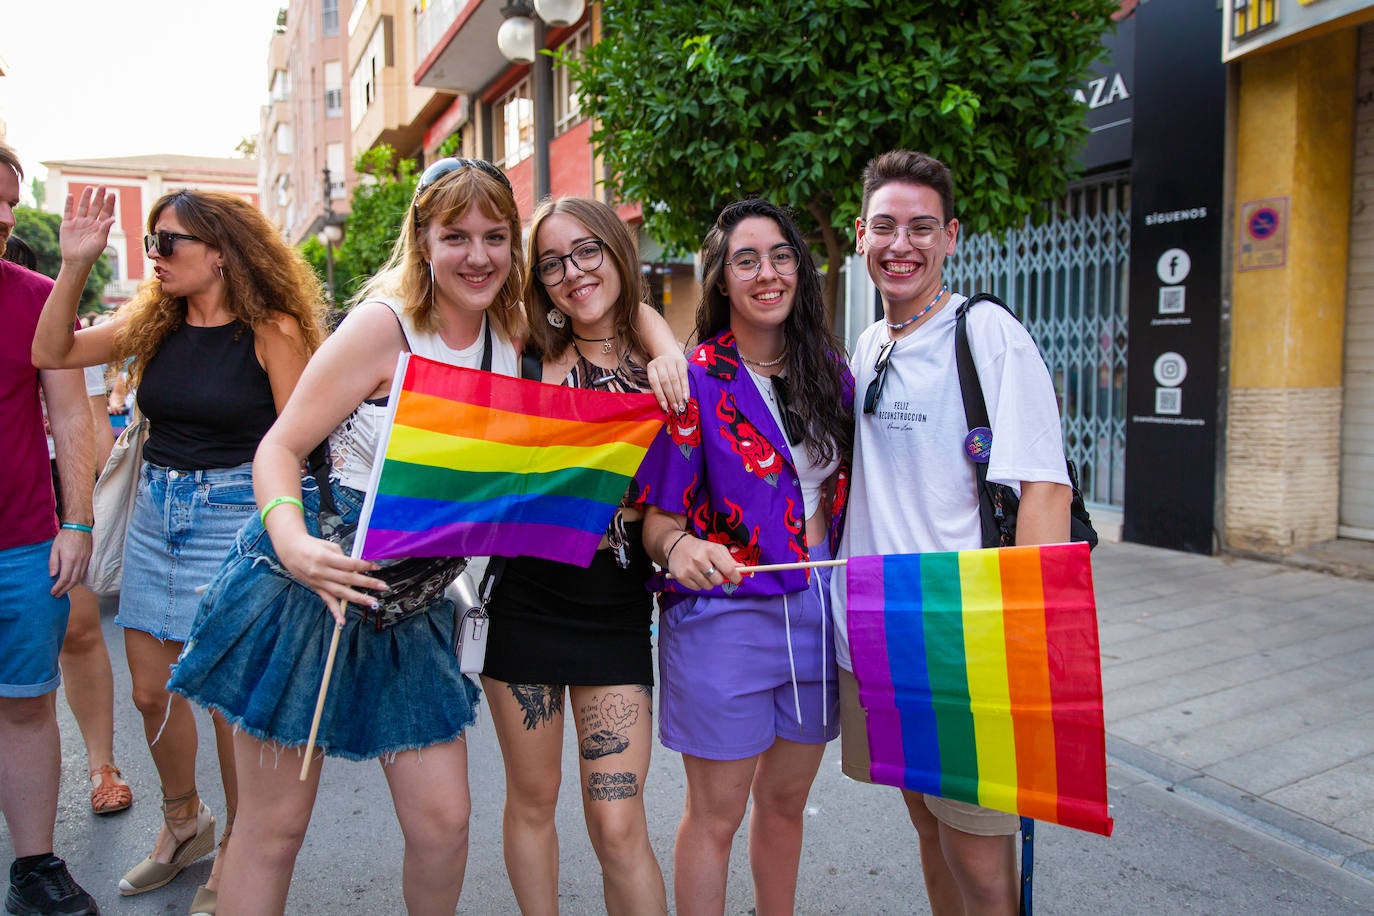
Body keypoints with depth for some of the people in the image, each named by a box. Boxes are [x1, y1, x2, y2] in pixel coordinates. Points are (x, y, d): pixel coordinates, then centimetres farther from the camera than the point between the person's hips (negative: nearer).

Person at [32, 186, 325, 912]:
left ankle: (238, 851, 25)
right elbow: (51, 352, 5)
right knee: (151, 690, 15)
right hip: (155, 510, 6)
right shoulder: (155, 322, 6)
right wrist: (74, 264, -4)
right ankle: (183, 823, 39)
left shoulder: (270, 330, -11)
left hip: (233, 514, -6)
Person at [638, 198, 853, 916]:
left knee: (786, 802, 20)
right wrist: (679, 547, -31)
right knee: (716, 816, 7)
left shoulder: (830, 371, 5)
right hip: (723, 614, -5)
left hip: (818, 609, 5)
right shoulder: (695, 380, -9)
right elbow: (658, 515, -11)